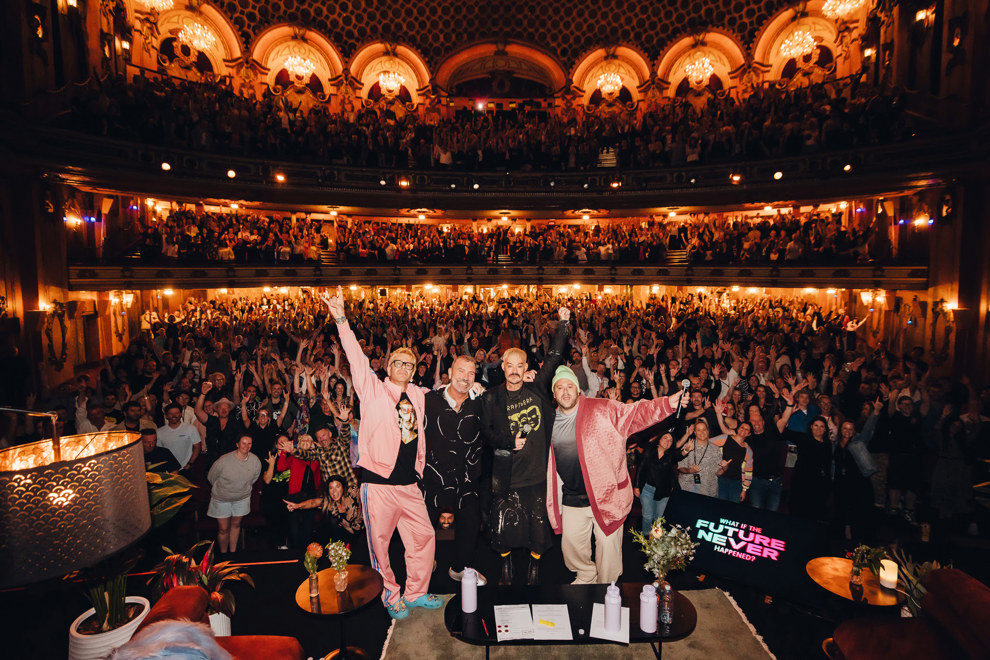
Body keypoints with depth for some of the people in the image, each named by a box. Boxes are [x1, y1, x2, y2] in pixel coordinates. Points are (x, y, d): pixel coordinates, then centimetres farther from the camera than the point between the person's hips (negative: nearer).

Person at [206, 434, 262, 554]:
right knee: (224, 529, 5)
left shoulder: (256, 461, -17)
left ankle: (233, 552, 35)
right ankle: (223, 555, 26)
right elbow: (211, 478, -8)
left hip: (242, 498, 3)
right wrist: (222, 489, 5)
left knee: (236, 524, 18)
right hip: (221, 499, -2)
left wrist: (245, 489, 10)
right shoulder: (224, 460, -26)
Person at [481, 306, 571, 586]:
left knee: (538, 521, 9)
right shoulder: (492, 397, -1)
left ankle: (534, 568, 34)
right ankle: (505, 567, 34)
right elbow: (486, 432, 2)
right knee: (505, 521, 8)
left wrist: (563, 324, -5)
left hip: (538, 468, 1)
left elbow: (554, 357, -1)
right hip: (506, 471, -1)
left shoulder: (537, 388, 0)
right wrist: (509, 443, -11)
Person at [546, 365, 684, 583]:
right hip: (572, 500, 4)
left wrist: (668, 403, -29)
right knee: (571, 545, 14)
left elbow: (636, 412, -16)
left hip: (606, 495, -4)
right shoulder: (551, 421, 4)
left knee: (608, 545, 6)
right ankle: (586, 577, 44)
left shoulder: (602, 410, -7)